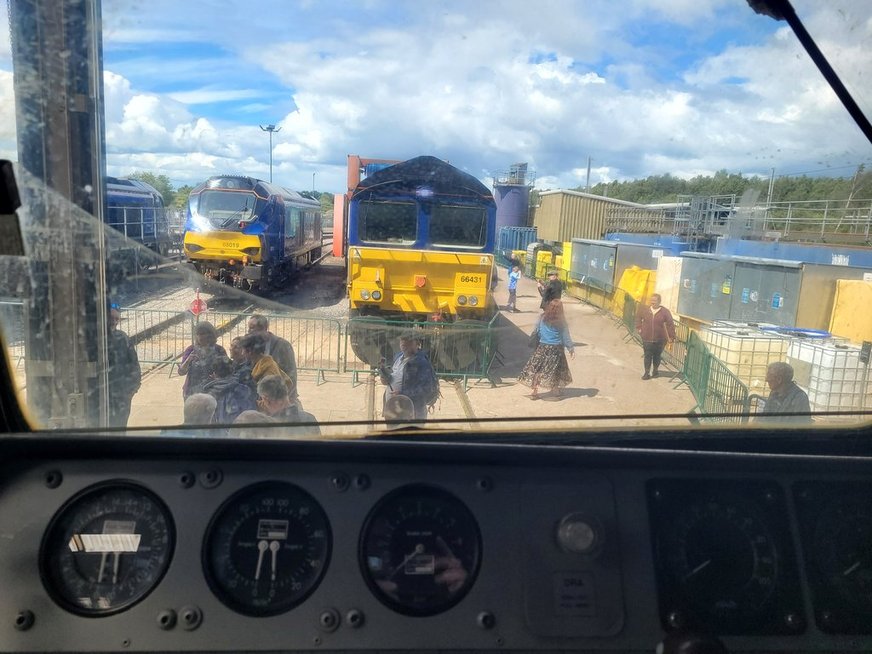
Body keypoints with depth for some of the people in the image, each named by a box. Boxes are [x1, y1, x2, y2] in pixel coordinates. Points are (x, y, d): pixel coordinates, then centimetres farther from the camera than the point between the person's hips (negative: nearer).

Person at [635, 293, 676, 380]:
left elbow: (670, 324, -6)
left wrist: (671, 337, -9)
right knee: (647, 356, 1)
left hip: (659, 339, -1)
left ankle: (655, 370, 34)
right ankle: (647, 373, 8)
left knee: (657, 356, 14)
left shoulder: (665, 311, -9)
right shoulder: (645, 309, -4)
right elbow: (638, 317, 17)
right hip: (647, 338, 1)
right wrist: (639, 327, 10)